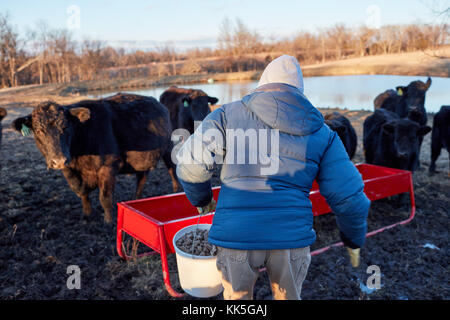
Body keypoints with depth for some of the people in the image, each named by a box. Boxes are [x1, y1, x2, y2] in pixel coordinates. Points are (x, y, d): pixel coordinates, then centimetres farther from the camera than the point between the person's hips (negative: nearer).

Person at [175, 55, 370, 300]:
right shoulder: (320, 133, 9)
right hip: (291, 238, 1)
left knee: (237, 297, 24)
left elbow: (191, 162, -4)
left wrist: (201, 200, 16)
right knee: (288, 296, 27)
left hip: (235, 236, -1)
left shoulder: (227, 115, 5)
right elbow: (348, 197, 5)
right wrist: (354, 241, 21)